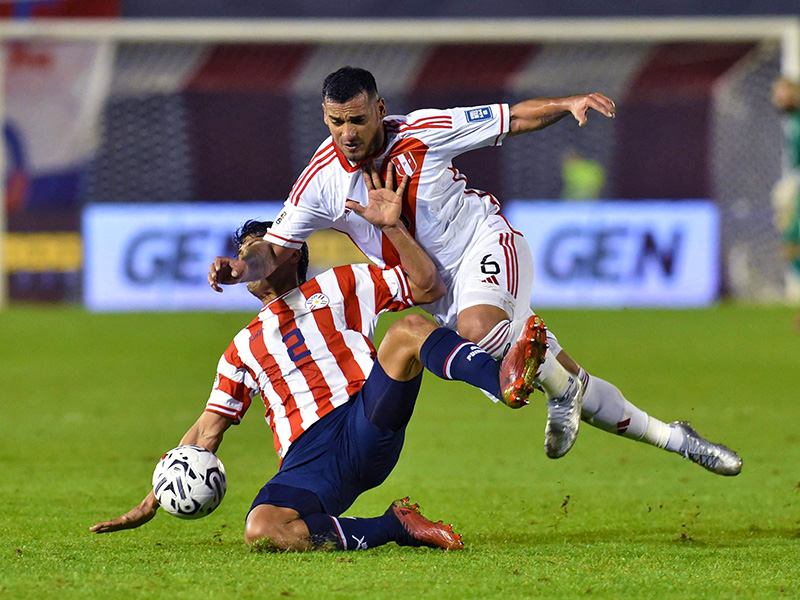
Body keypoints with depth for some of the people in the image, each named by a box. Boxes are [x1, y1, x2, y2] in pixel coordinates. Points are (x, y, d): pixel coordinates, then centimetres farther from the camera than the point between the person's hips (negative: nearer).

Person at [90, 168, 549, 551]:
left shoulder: (338, 286, 22)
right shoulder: (244, 349, 29)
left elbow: (428, 287, 16)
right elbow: (206, 434, 28)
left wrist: (393, 227, 3)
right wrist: (152, 503, 21)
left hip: (368, 420, -2)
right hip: (309, 460, 2)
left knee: (408, 330, -27)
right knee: (261, 530, -34)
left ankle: (504, 379, -52)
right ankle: (394, 527, -20)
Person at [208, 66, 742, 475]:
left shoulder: (423, 133, -16)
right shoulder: (321, 181, -9)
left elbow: (515, 117, -8)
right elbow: (274, 251, -3)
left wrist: (569, 103, -24)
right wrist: (241, 268, -24)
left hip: (484, 244, -3)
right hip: (436, 291, 3)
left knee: (477, 326, -38)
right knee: (567, 386, 2)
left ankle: (564, 389, -12)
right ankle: (672, 437, 17)